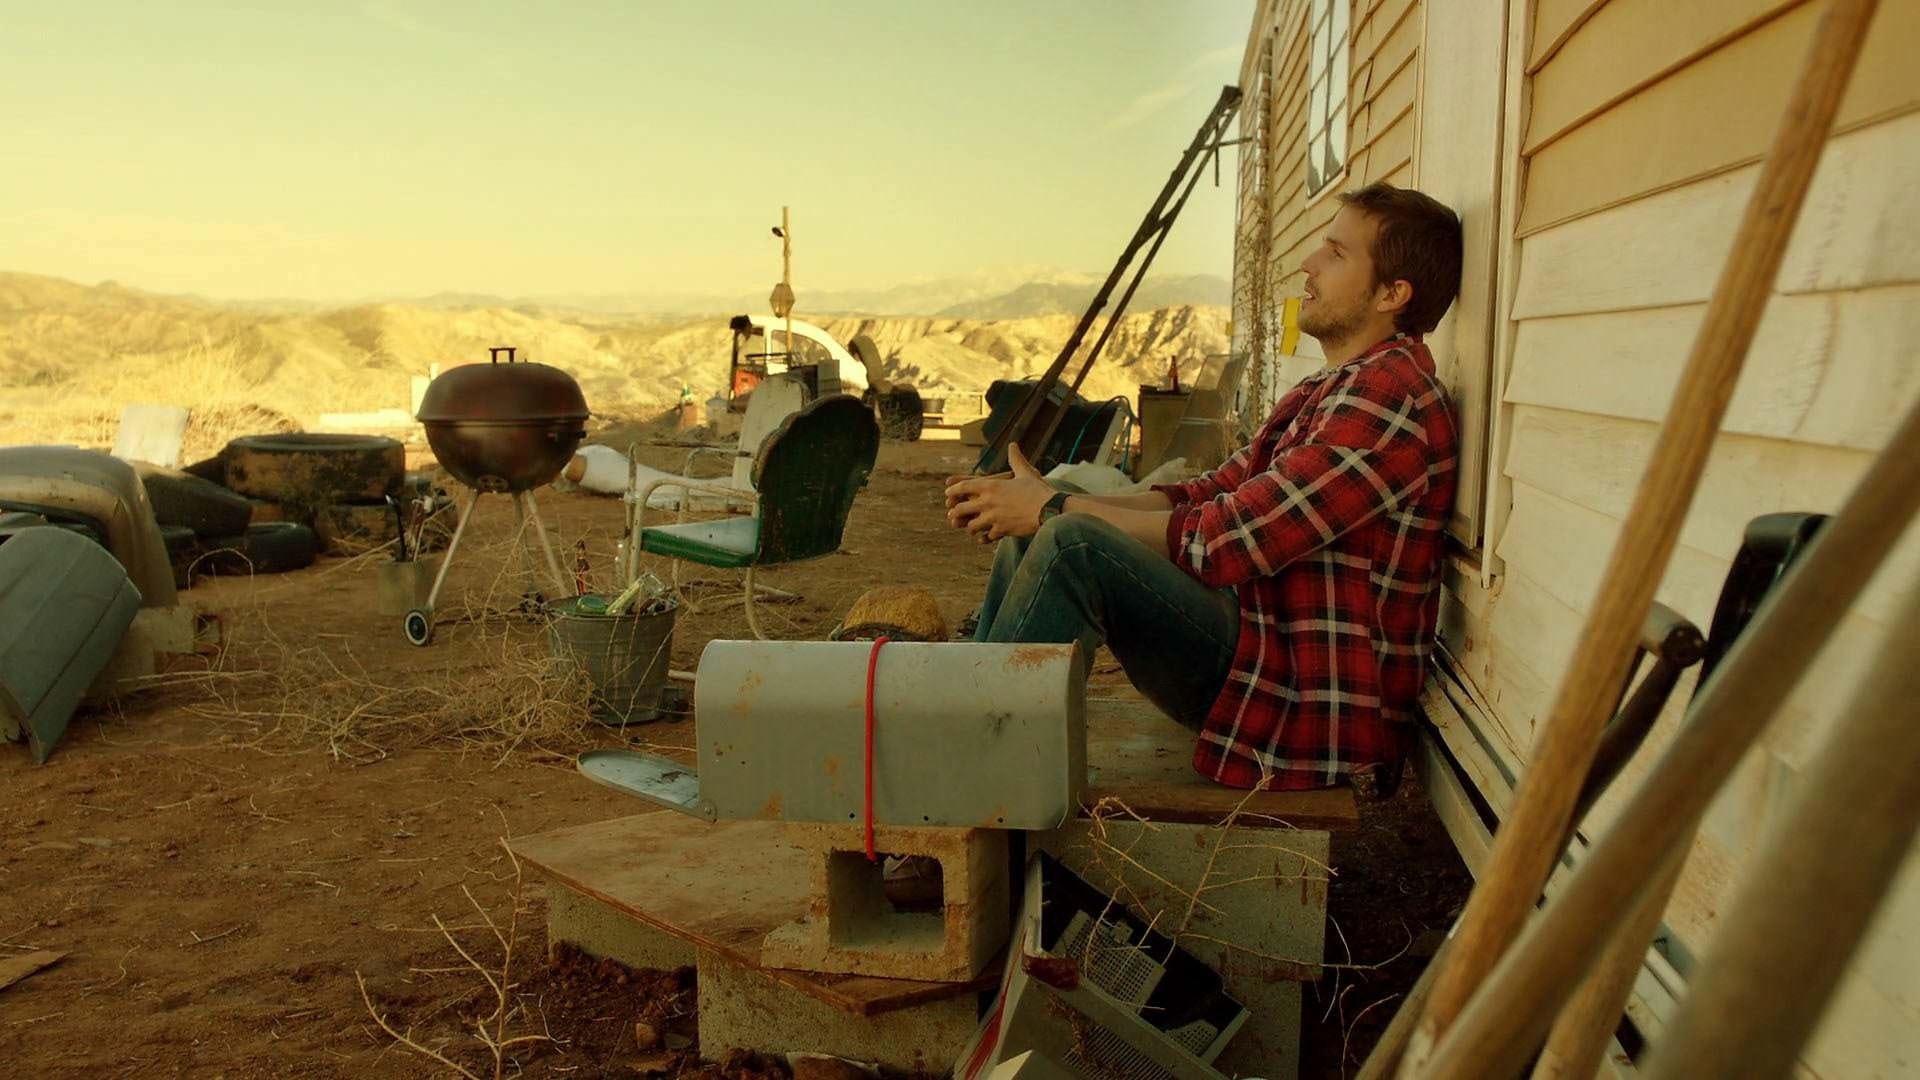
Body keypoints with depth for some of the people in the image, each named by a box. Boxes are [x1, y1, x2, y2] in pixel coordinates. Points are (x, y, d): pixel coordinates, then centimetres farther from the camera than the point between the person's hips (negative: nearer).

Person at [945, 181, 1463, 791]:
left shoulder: (1390, 393, -16)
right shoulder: (1321, 395, 18)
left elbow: (1228, 540, -22)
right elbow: (1201, 499, 10)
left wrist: (1053, 508, -13)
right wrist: (1039, 504, -2)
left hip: (1302, 717, -10)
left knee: (1073, 544, -26)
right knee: (1029, 533, 9)